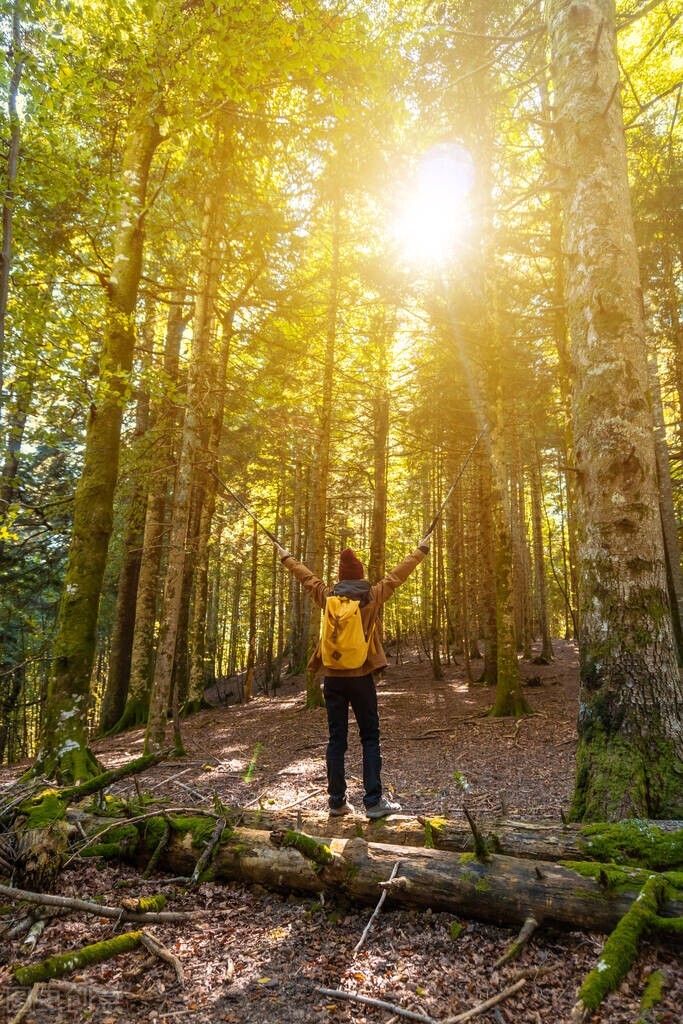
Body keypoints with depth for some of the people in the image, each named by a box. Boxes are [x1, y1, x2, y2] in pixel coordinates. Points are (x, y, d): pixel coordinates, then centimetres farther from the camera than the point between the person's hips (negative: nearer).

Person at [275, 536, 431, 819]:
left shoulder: (327, 595, 3)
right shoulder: (373, 595, -3)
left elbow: (305, 576, 17)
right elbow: (399, 574, 6)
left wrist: (285, 557, 34)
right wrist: (421, 550, 18)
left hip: (332, 676, 3)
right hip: (361, 676, -3)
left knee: (336, 738, 9)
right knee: (370, 738, 5)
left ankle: (337, 800, 14)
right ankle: (374, 801, 3)